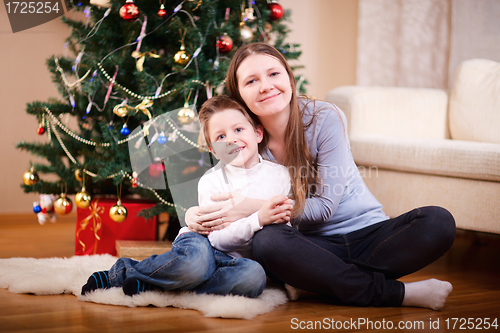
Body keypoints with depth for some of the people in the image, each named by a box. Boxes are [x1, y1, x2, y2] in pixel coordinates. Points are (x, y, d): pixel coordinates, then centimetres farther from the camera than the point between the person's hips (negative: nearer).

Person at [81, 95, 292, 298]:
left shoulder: (279, 174, 1)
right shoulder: (211, 181, -5)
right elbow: (218, 237, -16)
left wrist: (284, 217, -17)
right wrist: (257, 220, -29)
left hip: (234, 261, 3)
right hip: (201, 246, -3)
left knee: (255, 276, -35)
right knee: (195, 258, -41)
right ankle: (122, 272, -16)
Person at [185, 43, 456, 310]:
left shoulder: (325, 118, -13)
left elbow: (324, 207, -15)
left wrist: (252, 208, -24)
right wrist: (196, 215, -19)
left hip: (367, 232, -1)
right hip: (314, 245, 1)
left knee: (438, 222, -28)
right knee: (266, 242, -35)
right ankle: (398, 293, -26)